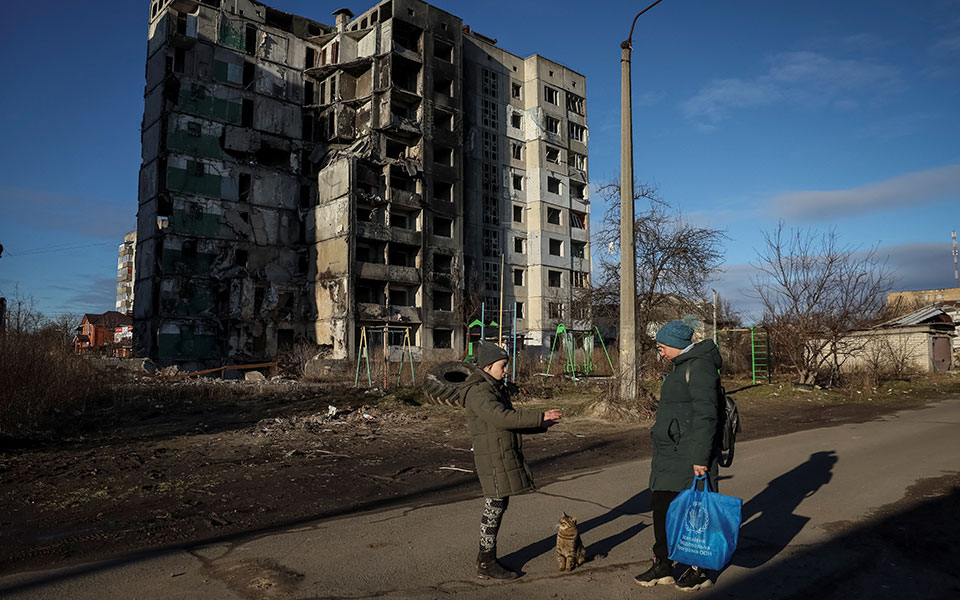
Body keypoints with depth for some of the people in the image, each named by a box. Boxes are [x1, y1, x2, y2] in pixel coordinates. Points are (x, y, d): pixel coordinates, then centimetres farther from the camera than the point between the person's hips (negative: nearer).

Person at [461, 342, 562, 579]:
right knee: (494, 508, -2)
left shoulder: (495, 388, 16)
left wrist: (541, 424, 10)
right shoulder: (478, 392, -17)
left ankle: (485, 556, 29)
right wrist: (539, 417, -27)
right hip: (493, 457, -10)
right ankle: (487, 565, 9)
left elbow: (510, 419, 19)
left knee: (497, 506, 16)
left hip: (504, 456, 10)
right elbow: (502, 417, -29)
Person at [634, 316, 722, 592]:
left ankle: (700, 570, 19)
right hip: (669, 455, 10)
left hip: (689, 457, -10)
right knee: (661, 507, 12)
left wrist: (700, 458, -22)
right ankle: (662, 565, 25)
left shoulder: (700, 366, -15)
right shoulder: (681, 366, 15)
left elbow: (706, 416, -20)